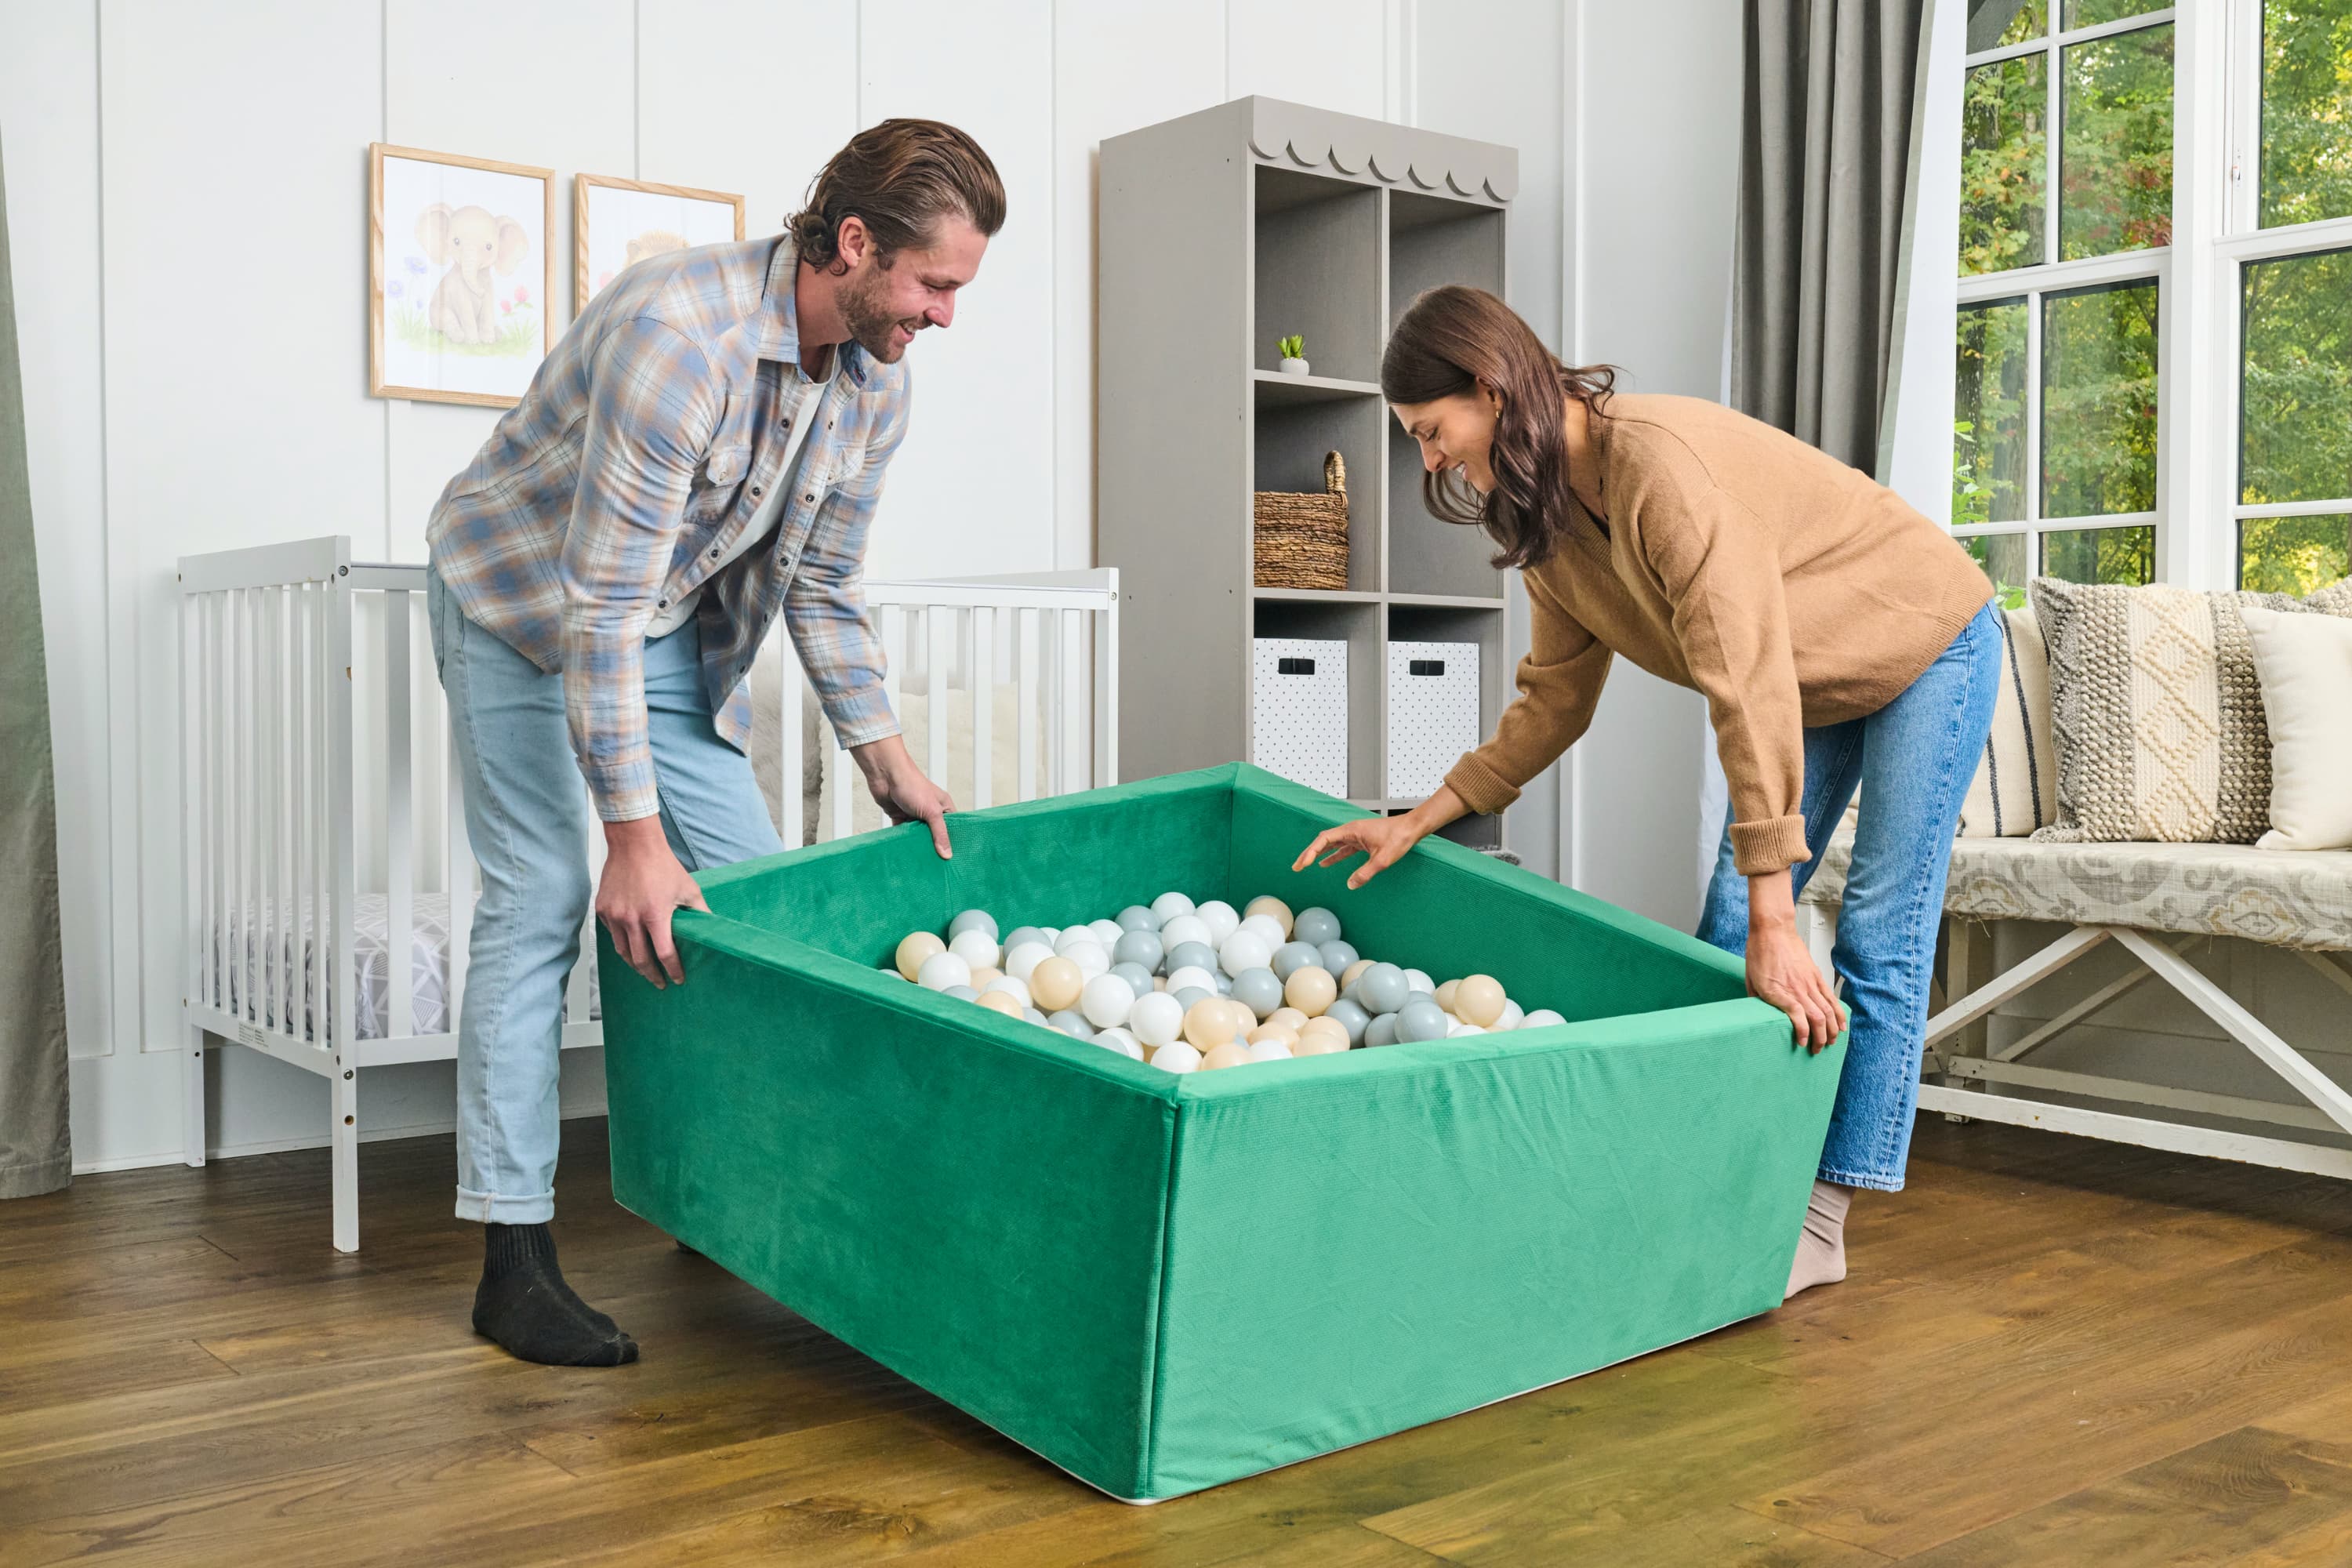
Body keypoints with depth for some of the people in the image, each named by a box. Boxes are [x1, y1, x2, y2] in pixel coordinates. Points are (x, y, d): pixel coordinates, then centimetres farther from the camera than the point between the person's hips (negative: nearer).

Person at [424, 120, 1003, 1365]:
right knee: (540, 901, -13)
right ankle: (514, 1258, -7)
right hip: (521, 599, -7)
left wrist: (885, 754, -1)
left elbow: (823, 583, 3)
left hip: (672, 625, 7)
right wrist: (635, 835, -33)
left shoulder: (874, 384, -9)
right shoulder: (681, 332, -34)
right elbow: (601, 605, -34)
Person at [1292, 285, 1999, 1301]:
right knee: (1724, 931, 1)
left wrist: (1777, 924, -36)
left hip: (1926, 651, -8)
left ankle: (1823, 1223, -1)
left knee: (1879, 939, -8)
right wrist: (1420, 820, -6)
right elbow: (1552, 704, 1)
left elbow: (1750, 693, -38)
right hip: (1813, 684, 8)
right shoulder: (1548, 515, -9)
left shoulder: (1662, 463, -36)